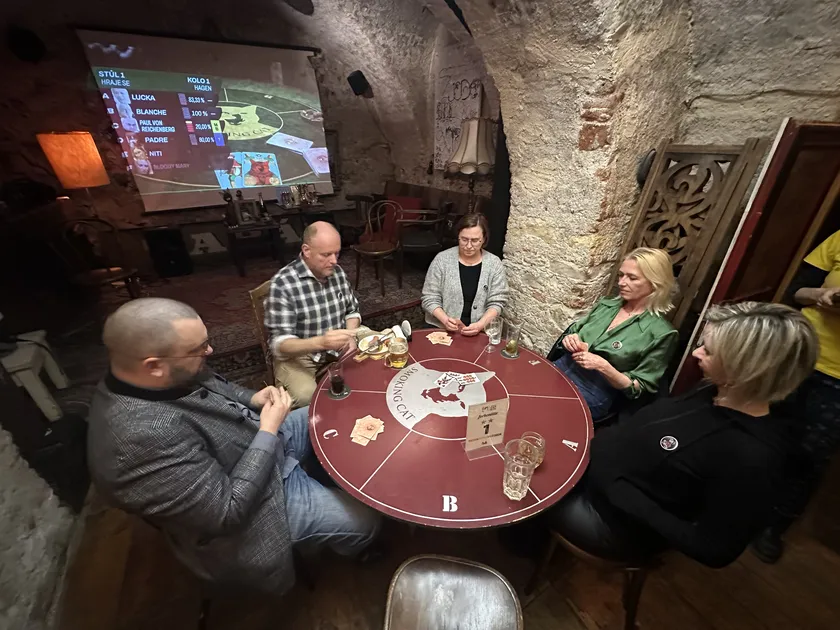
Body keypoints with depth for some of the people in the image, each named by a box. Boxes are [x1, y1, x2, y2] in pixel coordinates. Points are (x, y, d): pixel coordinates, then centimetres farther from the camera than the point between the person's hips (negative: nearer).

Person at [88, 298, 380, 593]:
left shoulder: (170, 375, -12)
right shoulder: (144, 438, -37)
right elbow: (228, 511, -32)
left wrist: (252, 399, -7)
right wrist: (269, 430, -25)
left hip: (260, 444, 8)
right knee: (364, 520, -1)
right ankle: (352, 551, 35)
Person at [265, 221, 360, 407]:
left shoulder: (338, 272, -2)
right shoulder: (283, 283, -21)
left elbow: (352, 311, 10)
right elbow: (280, 344, -23)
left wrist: (349, 337, -11)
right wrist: (321, 342, -42)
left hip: (337, 348, 5)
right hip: (297, 354, -5)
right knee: (305, 397, -30)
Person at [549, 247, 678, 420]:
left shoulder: (660, 333, -7)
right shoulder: (606, 304, 8)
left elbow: (638, 389, -5)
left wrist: (603, 366, -21)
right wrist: (569, 339, -7)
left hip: (592, 395, -5)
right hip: (560, 368, 5)